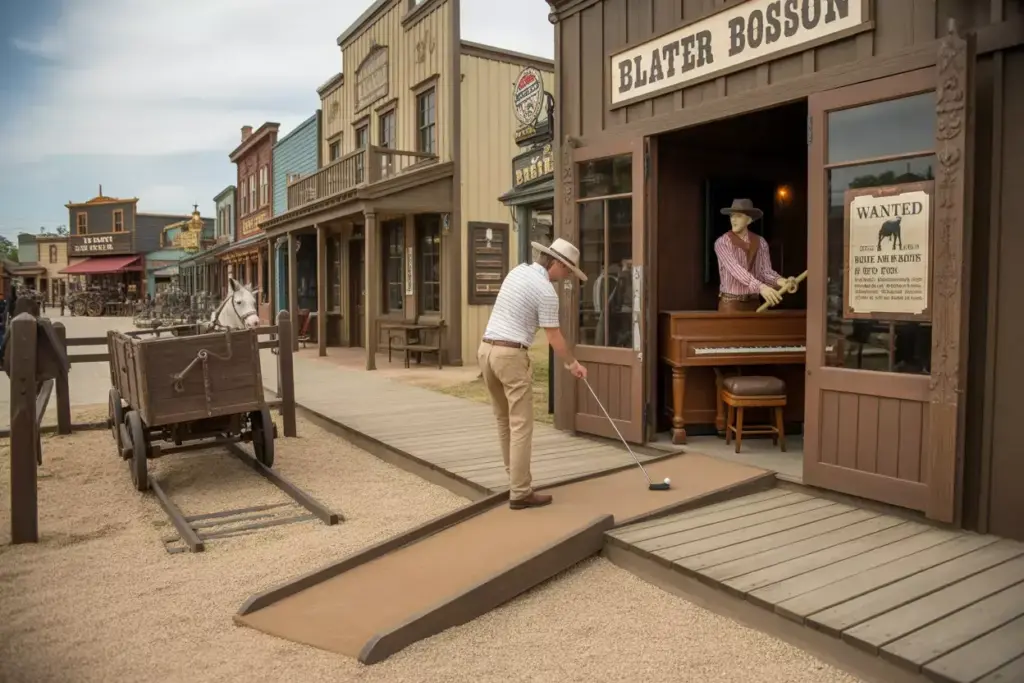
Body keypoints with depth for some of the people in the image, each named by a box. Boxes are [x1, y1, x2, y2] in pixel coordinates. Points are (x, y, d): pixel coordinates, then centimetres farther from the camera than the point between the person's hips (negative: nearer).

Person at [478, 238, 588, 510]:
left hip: (486, 349, 9)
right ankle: (520, 493, -2)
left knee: (504, 421, 17)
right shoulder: (546, 291, -11)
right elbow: (554, 338, -6)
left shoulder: (519, 270, 14)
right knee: (521, 426, -4)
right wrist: (573, 364, 10)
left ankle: (516, 478, 28)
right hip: (511, 356, -9)